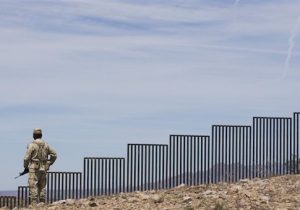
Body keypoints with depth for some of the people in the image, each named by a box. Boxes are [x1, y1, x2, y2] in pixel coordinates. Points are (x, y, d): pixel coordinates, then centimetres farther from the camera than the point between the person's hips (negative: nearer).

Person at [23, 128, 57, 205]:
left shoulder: (32, 145, -9)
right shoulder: (46, 145, 7)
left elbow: (27, 158, -10)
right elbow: (54, 155, 10)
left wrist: (25, 167, 6)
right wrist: (48, 164, 17)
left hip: (34, 169, -6)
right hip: (43, 169, 6)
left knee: (33, 187, -5)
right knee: (42, 187, 12)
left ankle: (34, 204, -11)